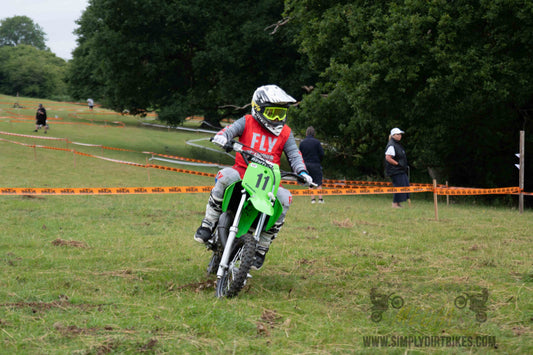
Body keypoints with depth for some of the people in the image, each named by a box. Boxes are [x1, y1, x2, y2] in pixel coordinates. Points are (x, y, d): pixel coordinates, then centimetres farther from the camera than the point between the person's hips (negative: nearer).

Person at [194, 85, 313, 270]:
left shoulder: (285, 133, 10)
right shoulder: (247, 122, 4)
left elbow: (294, 154, 4)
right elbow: (230, 130, -9)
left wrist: (302, 172, -16)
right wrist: (222, 137, -34)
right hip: (242, 171, -2)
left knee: (284, 199, -26)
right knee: (225, 176, -35)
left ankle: (261, 248, -15)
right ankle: (207, 225, -25)